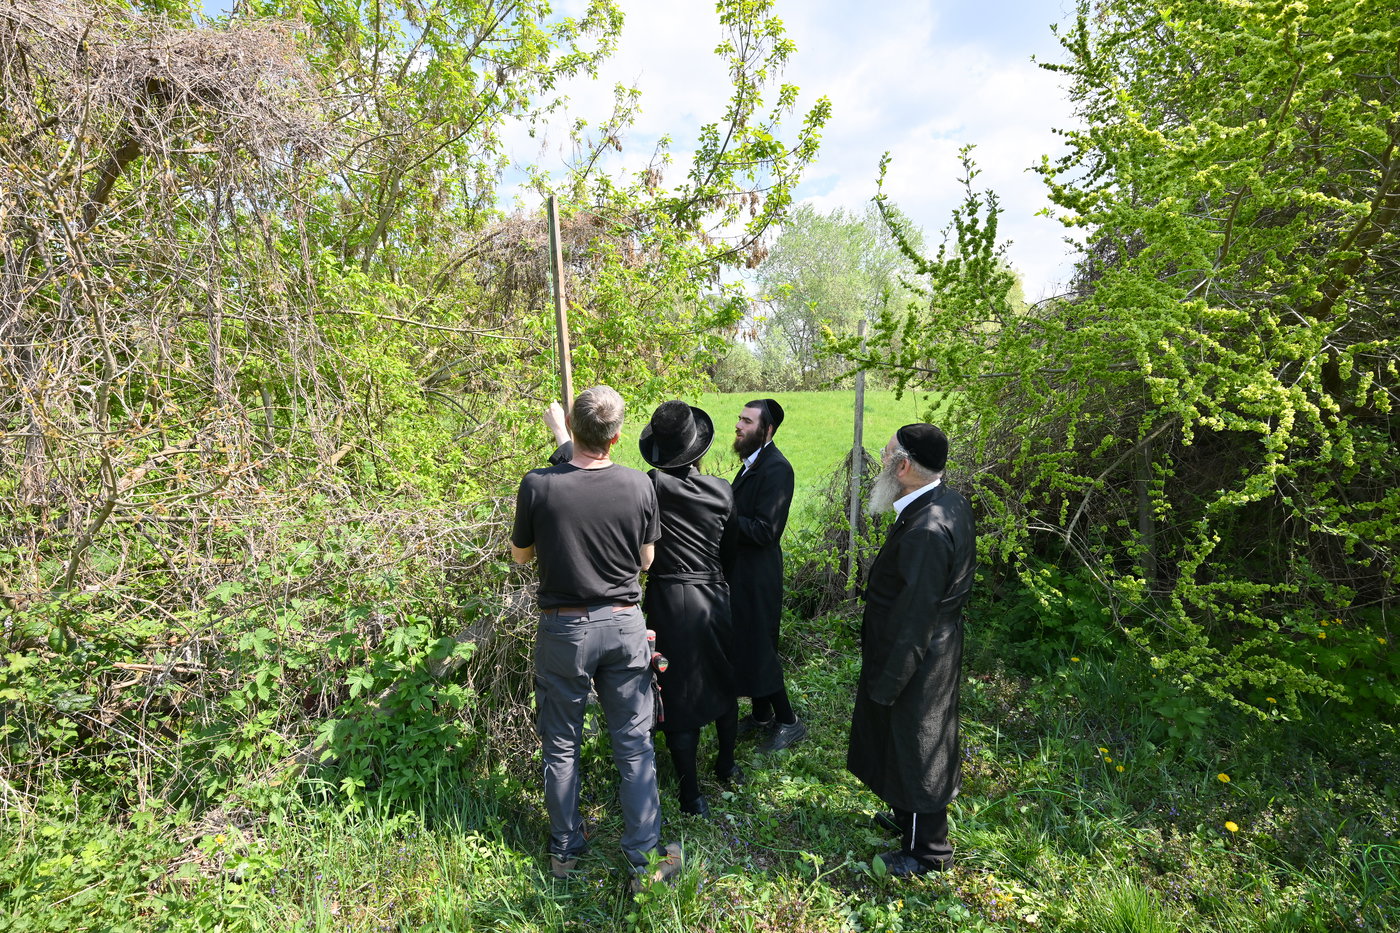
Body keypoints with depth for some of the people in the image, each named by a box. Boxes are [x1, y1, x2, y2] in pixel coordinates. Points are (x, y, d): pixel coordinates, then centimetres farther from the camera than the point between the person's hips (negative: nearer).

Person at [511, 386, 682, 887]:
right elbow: (646, 559, 2)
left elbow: (521, 555, 0)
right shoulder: (639, 485, -12)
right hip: (624, 624, 1)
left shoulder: (538, 485, -15)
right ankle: (646, 859, 21)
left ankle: (565, 849, 32)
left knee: (561, 745, 17)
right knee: (634, 745, 12)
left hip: (563, 626, -1)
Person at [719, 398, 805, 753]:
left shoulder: (776, 468, -19)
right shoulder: (751, 463, 10)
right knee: (744, 645, 18)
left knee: (758, 648, 1)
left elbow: (764, 530, -25)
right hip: (740, 573, 9)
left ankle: (788, 722, 17)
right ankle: (761, 715, 34)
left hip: (757, 576, -9)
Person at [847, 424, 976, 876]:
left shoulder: (926, 531, -32)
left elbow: (914, 619, -28)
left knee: (915, 749, 11)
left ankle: (927, 851, 33)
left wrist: (887, 683, -18)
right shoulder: (951, 503, -2)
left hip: (917, 662, -9)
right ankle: (909, 816, 50)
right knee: (905, 744, 27)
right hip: (938, 648, 9)